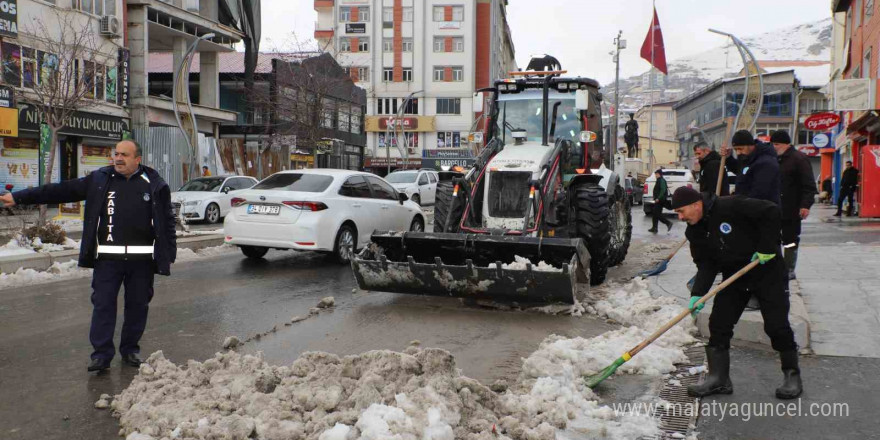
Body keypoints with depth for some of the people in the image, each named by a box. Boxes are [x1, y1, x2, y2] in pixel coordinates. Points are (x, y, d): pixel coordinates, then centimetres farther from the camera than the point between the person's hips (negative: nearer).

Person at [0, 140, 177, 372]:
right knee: (103, 303, 0)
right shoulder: (99, 180, 6)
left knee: (137, 305, 8)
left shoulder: (154, 185, 2)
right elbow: (61, 191, 8)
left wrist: (168, 255, 1)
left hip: (141, 259, -1)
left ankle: (130, 349, 23)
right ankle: (102, 353, 7)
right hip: (107, 257, 1)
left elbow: (167, 222, 5)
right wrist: (19, 197, 7)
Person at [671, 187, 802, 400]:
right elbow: (706, 264, -6)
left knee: (776, 325, -2)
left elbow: (771, 212, -23)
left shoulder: (730, 207, -23)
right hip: (734, 277, 6)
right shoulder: (695, 232, -2)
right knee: (719, 323, -1)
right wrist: (698, 293, -19)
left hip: (766, 271, -6)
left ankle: (792, 375, 17)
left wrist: (767, 248, -22)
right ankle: (718, 378, 7)